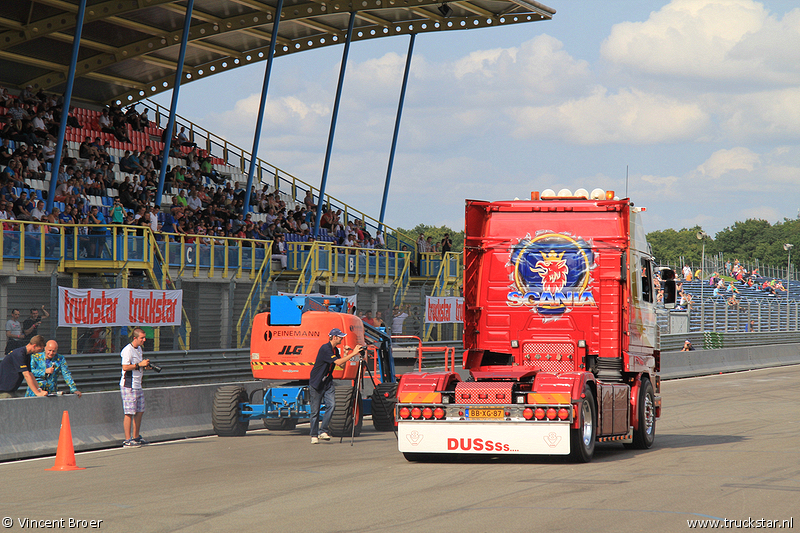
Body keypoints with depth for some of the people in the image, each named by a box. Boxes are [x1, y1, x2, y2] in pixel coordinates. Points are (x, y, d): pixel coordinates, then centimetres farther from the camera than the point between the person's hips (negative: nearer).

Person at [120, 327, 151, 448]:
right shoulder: (128, 350, -14)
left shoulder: (139, 349, 16)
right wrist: (140, 364, -21)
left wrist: (145, 365, 8)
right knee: (129, 413, -8)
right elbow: (125, 367, -22)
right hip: (128, 386, -9)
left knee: (140, 411, 12)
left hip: (138, 385, 9)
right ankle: (127, 440, -6)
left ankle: (136, 437, 21)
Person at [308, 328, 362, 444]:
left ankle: (323, 432, -7)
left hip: (328, 383, 7)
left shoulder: (335, 350, 8)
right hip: (316, 383, -7)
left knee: (331, 404, -11)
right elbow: (338, 362, -27)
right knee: (315, 411, -1)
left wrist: (345, 354, 0)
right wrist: (353, 353, -25)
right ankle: (314, 436, 8)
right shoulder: (325, 349, -19)